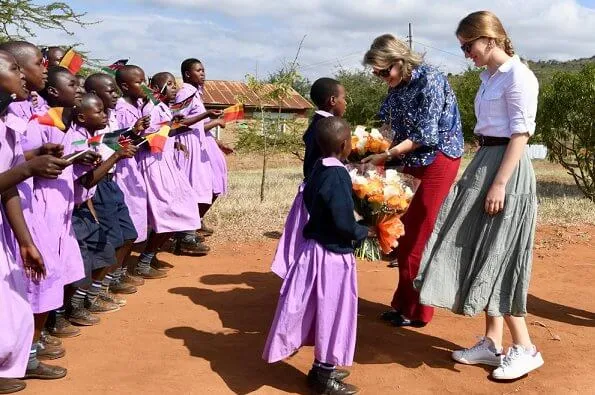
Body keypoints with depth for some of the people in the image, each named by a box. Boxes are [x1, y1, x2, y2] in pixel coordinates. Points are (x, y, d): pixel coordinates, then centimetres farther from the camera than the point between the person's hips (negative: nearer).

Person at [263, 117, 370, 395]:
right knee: (330, 312, 5)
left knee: (325, 312, 20)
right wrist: (365, 231, -5)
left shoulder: (319, 170, 5)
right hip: (332, 254, -9)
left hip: (318, 247, 9)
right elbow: (345, 224, -25)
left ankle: (323, 367, 34)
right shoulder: (337, 175, -22)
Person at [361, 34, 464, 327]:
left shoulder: (429, 80, -18)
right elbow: (388, 124, 11)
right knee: (404, 235, 9)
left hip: (437, 162, -8)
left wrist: (385, 156, -19)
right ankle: (403, 305, 21)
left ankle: (415, 312, 12)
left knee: (418, 239, -2)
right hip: (412, 162, 8)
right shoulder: (397, 85, 5)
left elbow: (426, 136, -21)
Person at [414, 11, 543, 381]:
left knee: (498, 257, -5)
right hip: (484, 164, 9)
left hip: (506, 170, -9)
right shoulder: (489, 77, 15)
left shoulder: (517, 75, -12)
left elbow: (520, 134, -17)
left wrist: (499, 183, -21)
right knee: (481, 254, 9)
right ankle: (492, 343, 18)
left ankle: (525, 348, 7)